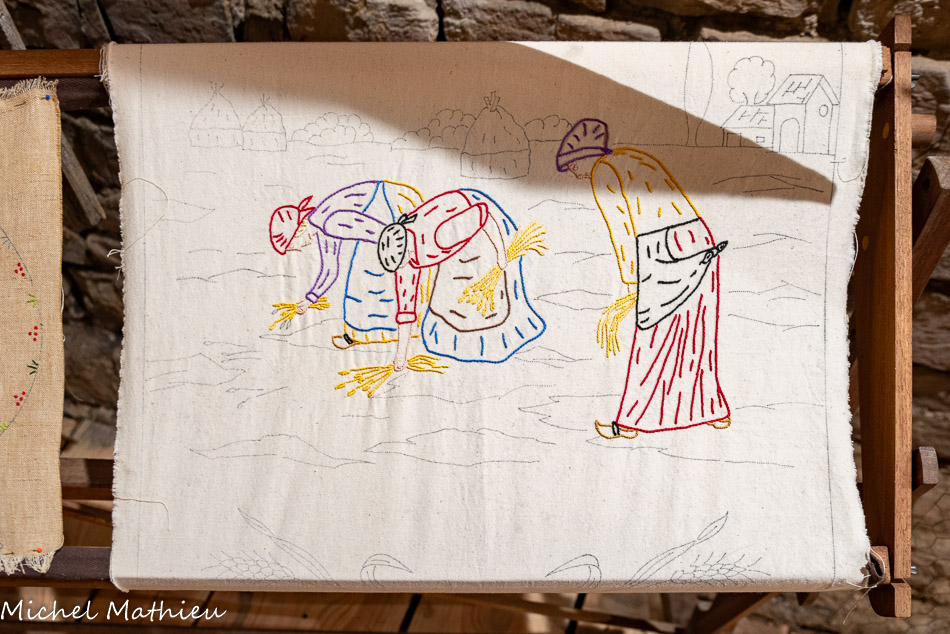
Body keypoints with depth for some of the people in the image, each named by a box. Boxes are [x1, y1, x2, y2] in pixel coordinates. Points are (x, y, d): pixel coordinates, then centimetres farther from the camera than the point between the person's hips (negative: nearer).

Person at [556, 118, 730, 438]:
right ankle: (716, 411, 28)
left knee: (652, 339, 1)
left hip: (663, 251, -8)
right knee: (698, 333, 17)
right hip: (699, 241, 8)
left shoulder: (603, 171, -4)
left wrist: (632, 285, -10)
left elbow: (622, 227, -11)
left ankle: (631, 421, 12)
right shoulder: (636, 157, 21)